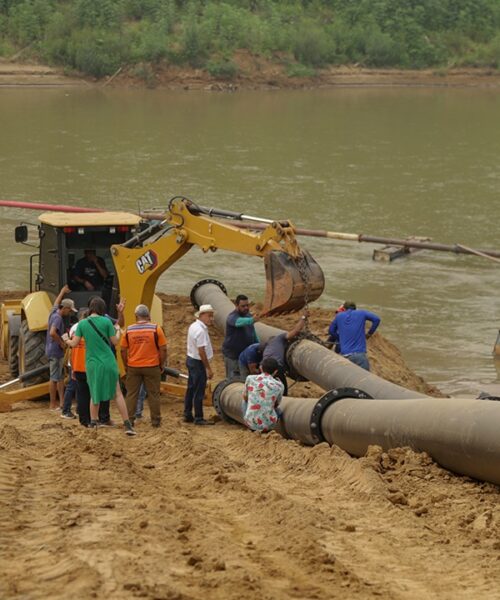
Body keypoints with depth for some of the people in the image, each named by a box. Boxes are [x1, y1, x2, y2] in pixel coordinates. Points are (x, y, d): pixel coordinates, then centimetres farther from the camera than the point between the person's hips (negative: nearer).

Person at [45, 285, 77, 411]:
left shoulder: (54, 312, 9)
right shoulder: (57, 318, -18)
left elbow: (56, 303, 32)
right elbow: (52, 333, -32)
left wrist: (62, 292, 48)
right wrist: (62, 343, -19)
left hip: (57, 352, 10)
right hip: (55, 351, -10)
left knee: (60, 377, 11)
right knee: (54, 378, -5)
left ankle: (61, 402, 12)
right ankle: (53, 404, -1)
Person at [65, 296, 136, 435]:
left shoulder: (82, 323, -2)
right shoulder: (106, 321, -6)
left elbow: (74, 343, -1)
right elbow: (115, 342, -1)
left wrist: (66, 341, 21)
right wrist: (118, 331, 18)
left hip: (92, 364, 1)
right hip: (108, 362, -1)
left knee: (95, 395, 17)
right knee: (117, 392, 5)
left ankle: (93, 424, 17)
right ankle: (127, 425, 1)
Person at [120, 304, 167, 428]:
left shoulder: (129, 330, -1)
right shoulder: (156, 329, -6)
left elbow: (123, 350, 2)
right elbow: (163, 349, -6)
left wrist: (126, 365, 12)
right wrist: (162, 365, 6)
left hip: (133, 367, 1)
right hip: (152, 367, -1)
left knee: (131, 394, 9)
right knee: (153, 394, 7)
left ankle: (129, 420, 9)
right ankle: (155, 421, 10)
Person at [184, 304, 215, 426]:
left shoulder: (193, 326, 9)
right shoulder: (200, 330, -23)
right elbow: (201, 351, -24)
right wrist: (208, 368, -20)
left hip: (191, 360, 10)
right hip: (198, 363, -10)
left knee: (191, 389, 16)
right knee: (199, 392, -3)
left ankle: (188, 415, 24)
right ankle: (198, 418, 2)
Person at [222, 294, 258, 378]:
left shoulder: (248, 315, 6)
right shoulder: (232, 317, -20)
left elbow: (253, 333, 20)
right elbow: (240, 322, -45)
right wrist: (253, 320, -64)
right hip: (233, 356, -7)